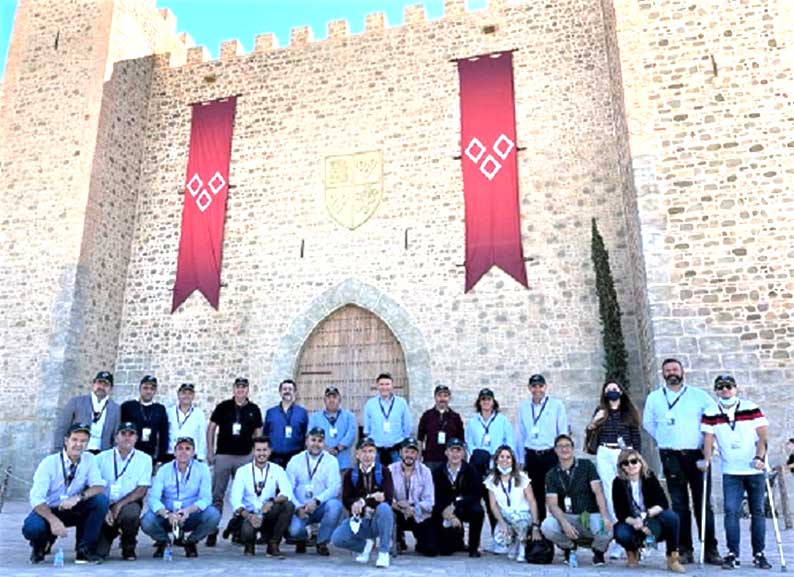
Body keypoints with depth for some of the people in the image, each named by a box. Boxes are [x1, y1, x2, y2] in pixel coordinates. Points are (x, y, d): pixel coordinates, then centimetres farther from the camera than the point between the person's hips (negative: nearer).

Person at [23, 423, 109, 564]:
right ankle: (42, 545, 5)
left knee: (101, 500, -25)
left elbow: (99, 487, -15)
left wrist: (78, 497, -36)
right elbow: (36, 498, -24)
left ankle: (84, 549, -11)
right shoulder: (49, 463, -17)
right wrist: (53, 520, -41)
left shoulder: (89, 459, -8)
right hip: (49, 510, -2)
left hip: (74, 510, 2)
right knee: (32, 528, -34)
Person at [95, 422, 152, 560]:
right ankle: (110, 534, 23)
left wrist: (120, 504, -18)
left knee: (131, 511, -36)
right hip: (105, 506, 1)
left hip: (129, 504, -1)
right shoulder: (102, 458, 5)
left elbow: (142, 490, -5)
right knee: (98, 552, -14)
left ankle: (128, 547, -6)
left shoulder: (144, 459, 2)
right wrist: (104, 509, -15)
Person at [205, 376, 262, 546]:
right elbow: (211, 428, 4)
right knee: (217, 495, 1)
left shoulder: (254, 409, 5)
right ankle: (212, 531, 8)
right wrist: (210, 452, -1)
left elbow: (258, 433, 11)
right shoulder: (223, 407, 1)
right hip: (223, 456, -1)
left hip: (245, 457, 1)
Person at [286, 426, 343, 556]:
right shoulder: (295, 461, 5)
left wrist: (316, 501, -26)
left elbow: (334, 487, -11)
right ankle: (302, 539, 12)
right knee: (293, 530, -29)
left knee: (335, 505, -31)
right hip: (300, 509, 0)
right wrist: (298, 508, -17)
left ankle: (322, 542, -6)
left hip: (322, 507, 0)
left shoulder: (331, 461, 1)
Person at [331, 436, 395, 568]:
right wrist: (373, 497, -22)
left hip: (378, 520, -2)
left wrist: (363, 501, -22)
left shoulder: (384, 471, -2)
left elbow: (388, 498, -14)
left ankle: (384, 552, -19)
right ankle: (365, 545, 8)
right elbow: (346, 501, -7)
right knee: (337, 538, -23)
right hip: (359, 520, 2)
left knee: (384, 507, -35)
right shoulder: (350, 475, 5)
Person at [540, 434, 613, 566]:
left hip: (591, 515, -1)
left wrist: (605, 517, -26)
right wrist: (564, 523, -26)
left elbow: (598, 492, -10)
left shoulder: (586, 465, 0)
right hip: (568, 517, 1)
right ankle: (569, 547, 6)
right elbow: (552, 504, -7)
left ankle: (598, 552, 5)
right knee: (546, 526, -29)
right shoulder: (552, 475, 3)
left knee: (606, 530, -34)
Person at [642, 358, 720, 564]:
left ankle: (710, 549, 9)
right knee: (679, 505, 3)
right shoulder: (654, 398, 9)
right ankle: (685, 550, 8)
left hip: (697, 454, -1)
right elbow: (648, 423, 18)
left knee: (703, 503, 1)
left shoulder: (699, 396, 4)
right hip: (671, 457, 1)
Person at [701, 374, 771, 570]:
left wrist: (760, 457, -17)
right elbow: (708, 438, -1)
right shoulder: (711, 414, 0)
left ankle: (759, 554, 19)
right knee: (731, 511, -6)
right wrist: (706, 460, -14)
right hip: (730, 473, 0)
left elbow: (762, 435, -4)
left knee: (757, 512, 8)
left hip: (755, 470, 0)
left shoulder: (751, 408, -3)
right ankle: (733, 554, 1)